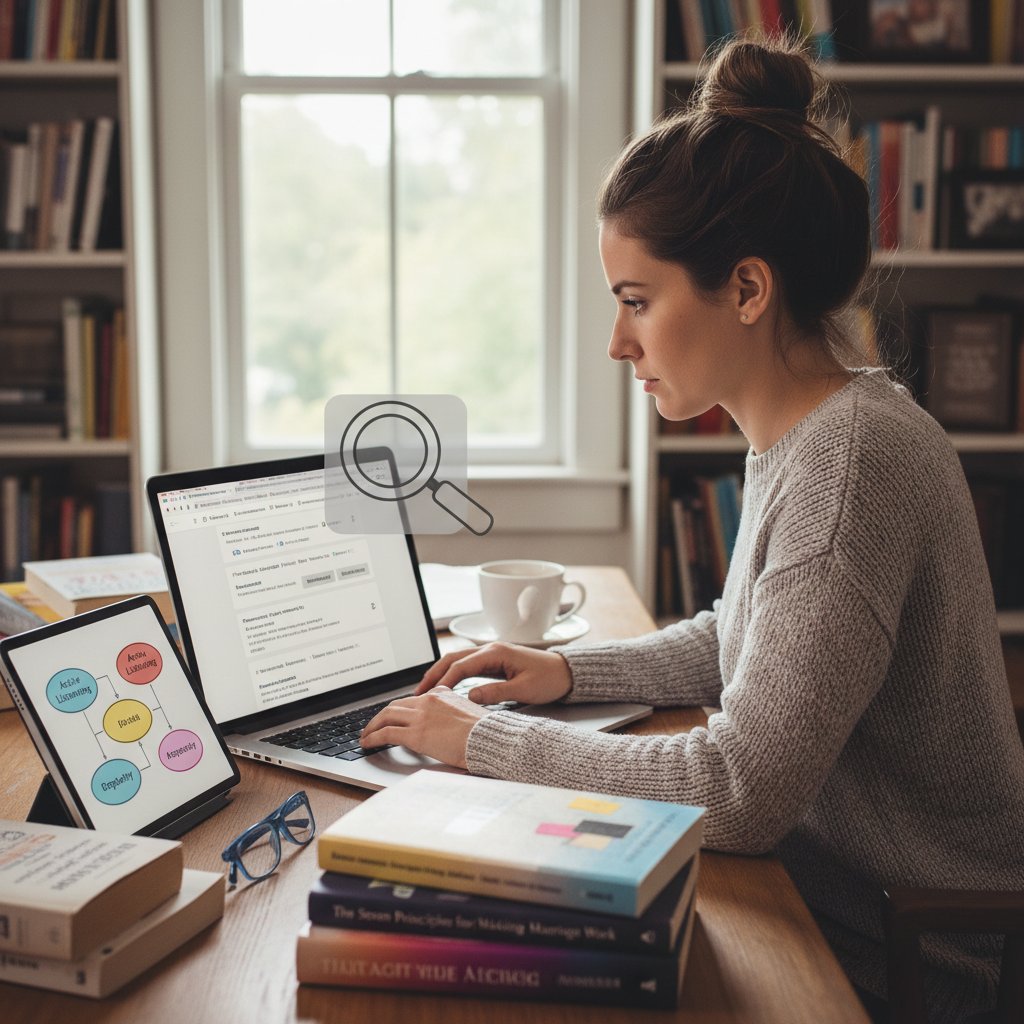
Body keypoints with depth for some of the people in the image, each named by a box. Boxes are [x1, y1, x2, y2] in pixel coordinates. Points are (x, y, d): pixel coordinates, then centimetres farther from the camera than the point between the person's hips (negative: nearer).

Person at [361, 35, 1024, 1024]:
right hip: (840, 881, 8)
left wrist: (487, 739, -19)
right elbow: (736, 639, 18)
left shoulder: (852, 460, -28)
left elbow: (741, 790, -29)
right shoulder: (803, 438, 2)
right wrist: (570, 668, 4)